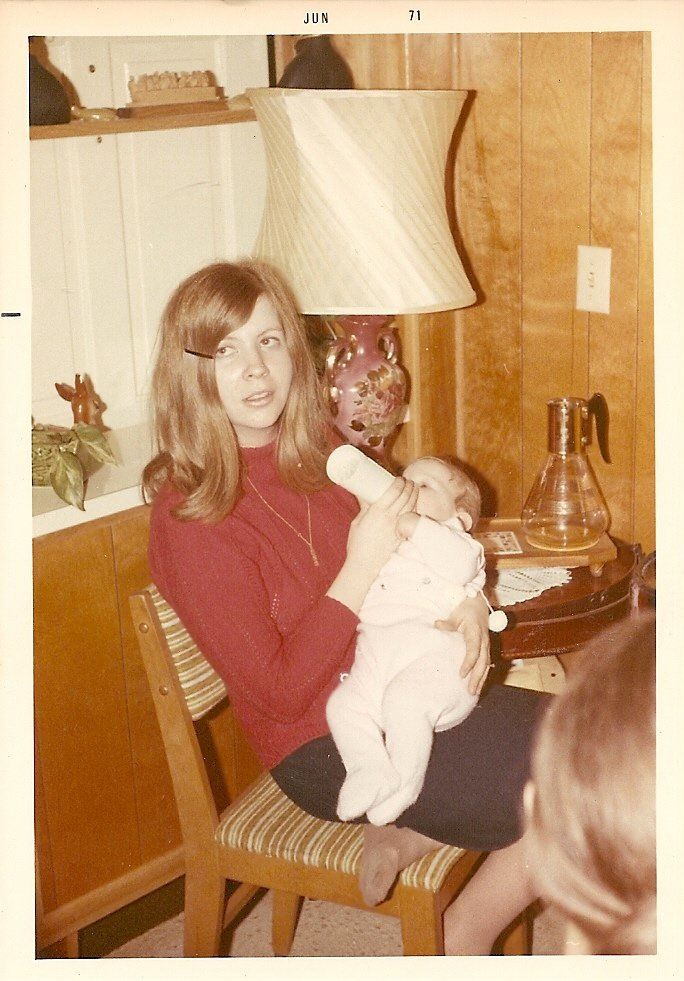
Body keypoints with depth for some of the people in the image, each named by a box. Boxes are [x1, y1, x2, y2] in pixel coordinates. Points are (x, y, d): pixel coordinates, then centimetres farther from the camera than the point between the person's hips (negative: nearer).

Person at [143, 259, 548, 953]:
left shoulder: (319, 449, 0)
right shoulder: (191, 517, -20)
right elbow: (276, 692, -19)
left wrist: (469, 602, -7)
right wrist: (362, 569, -25)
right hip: (326, 749, -7)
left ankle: (411, 838, 3)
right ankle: (463, 943, 12)